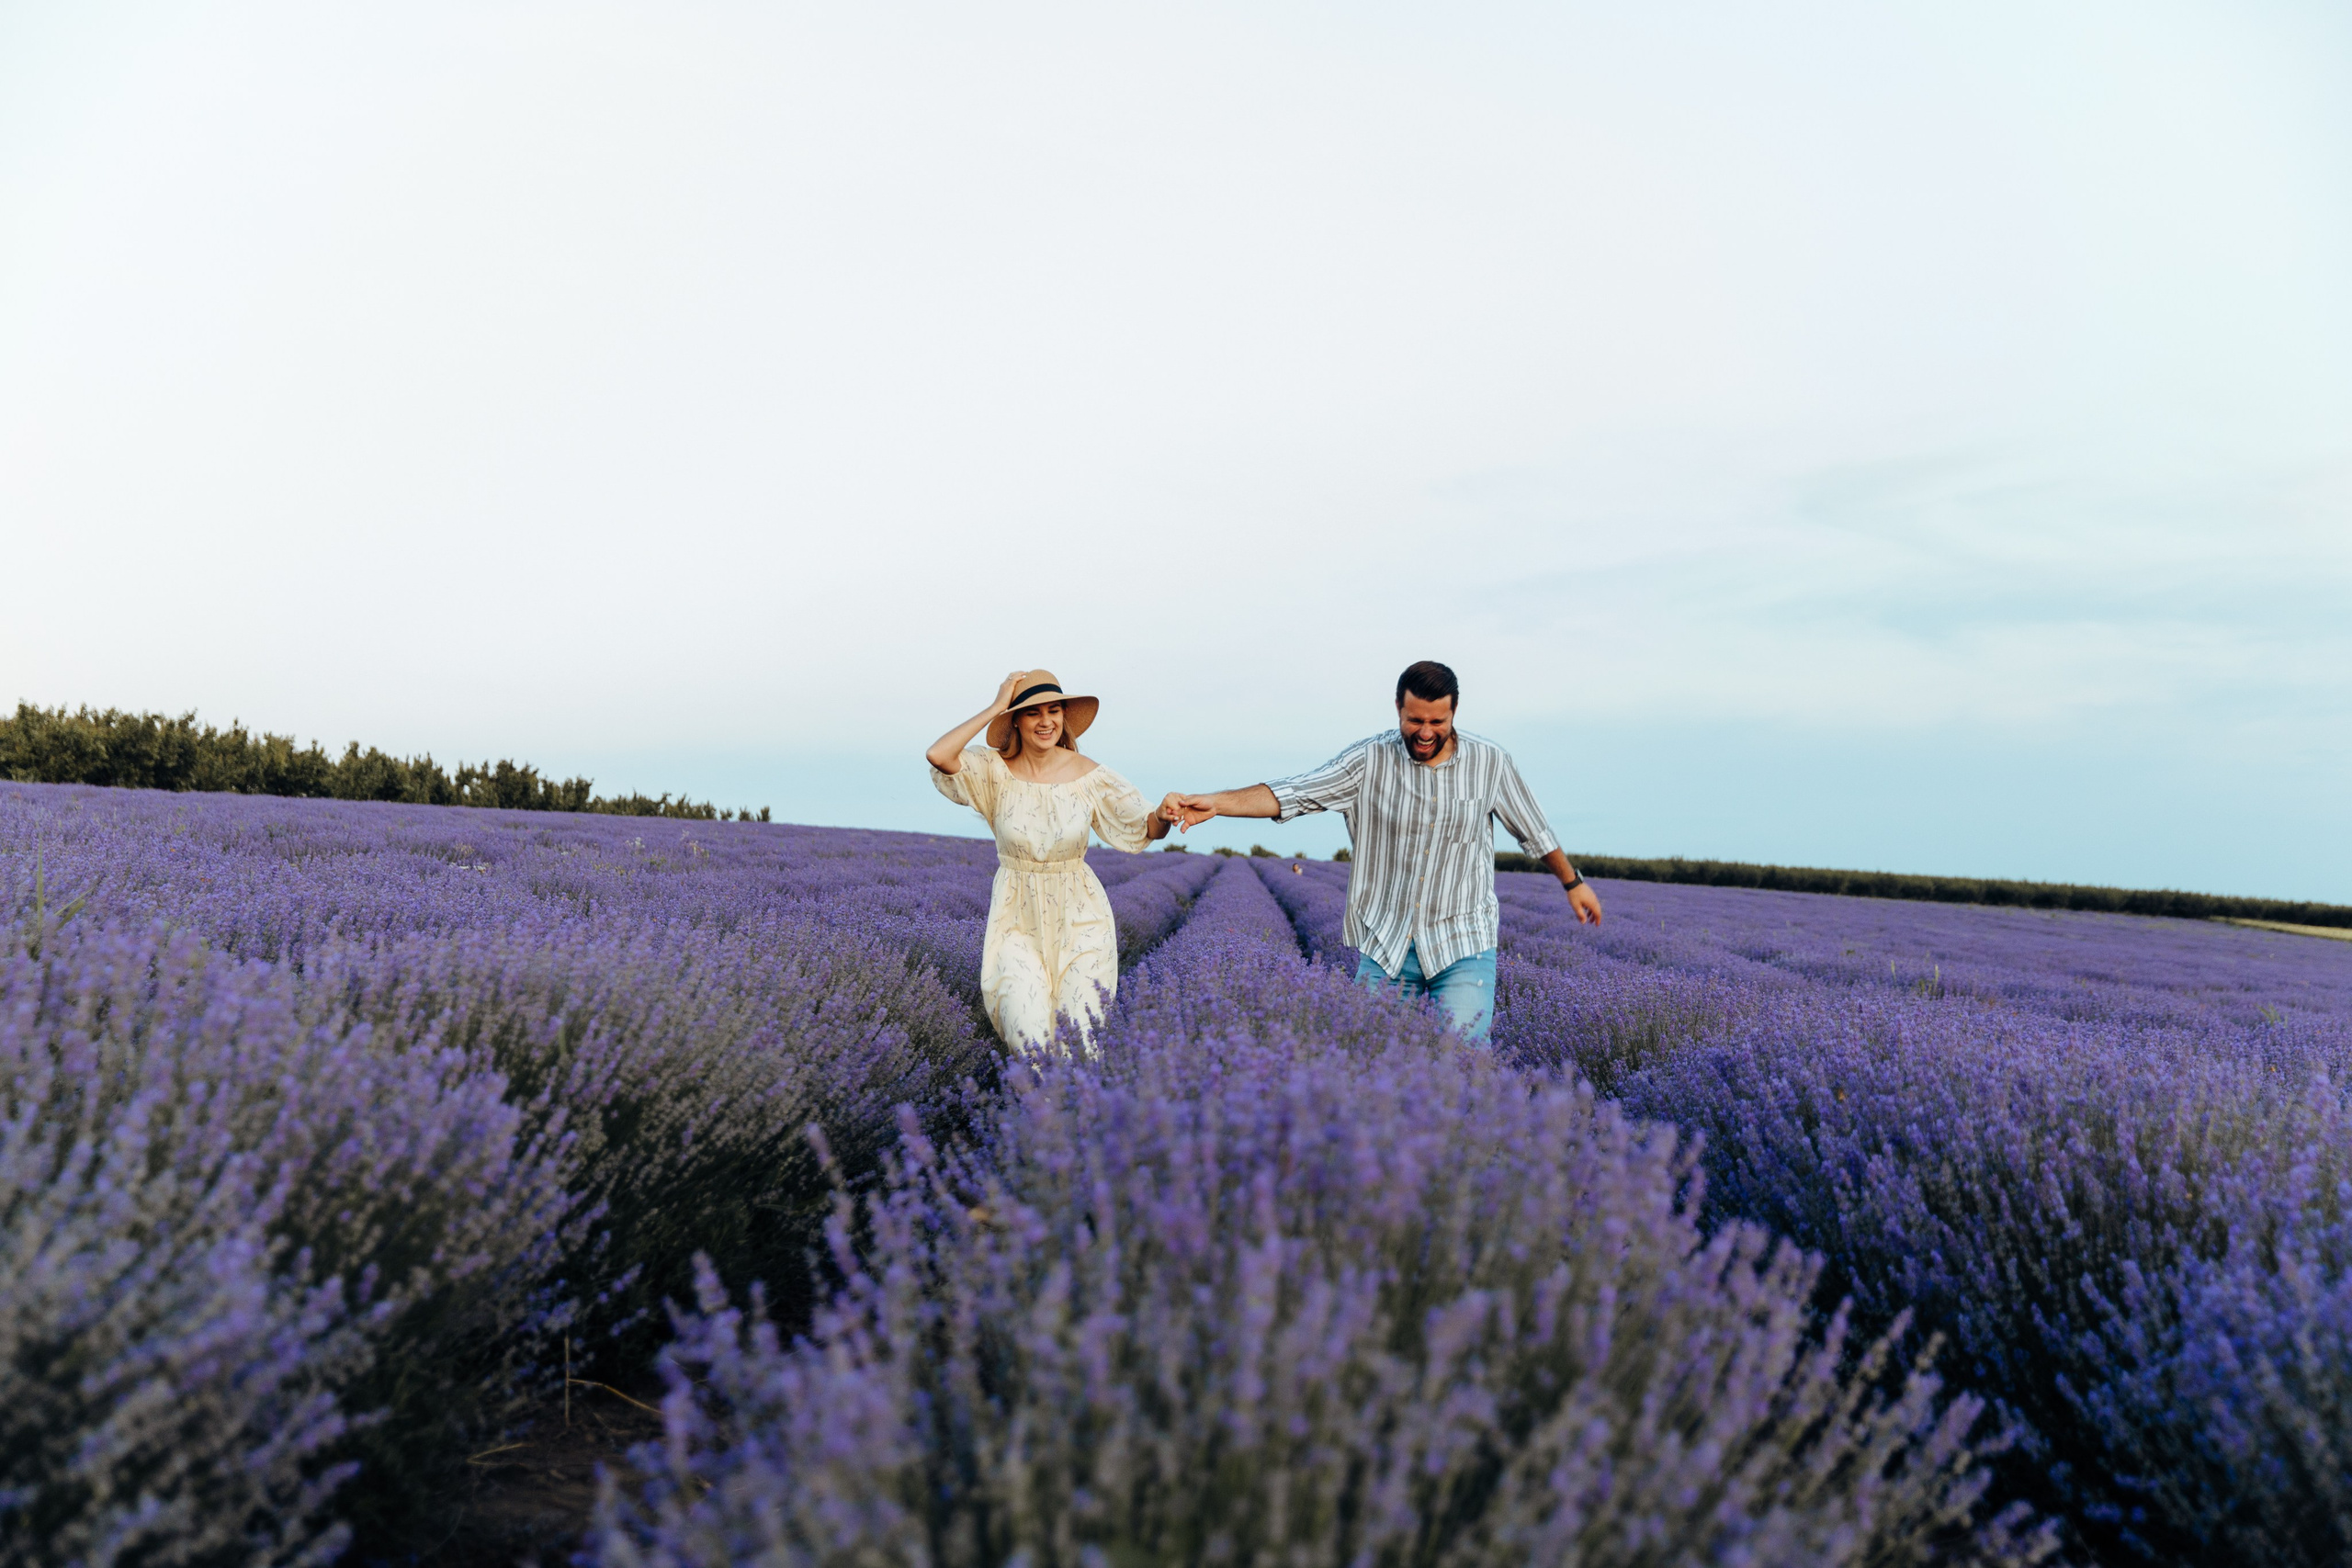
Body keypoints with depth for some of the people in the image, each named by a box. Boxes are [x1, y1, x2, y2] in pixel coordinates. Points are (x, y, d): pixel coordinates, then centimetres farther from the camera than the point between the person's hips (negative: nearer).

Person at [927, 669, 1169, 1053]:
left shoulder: (1089, 775, -7)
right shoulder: (995, 770, -9)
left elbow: (1148, 829, -3)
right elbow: (938, 755, -29)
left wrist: (1165, 814, -28)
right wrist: (996, 706, -22)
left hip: (1078, 915, 1)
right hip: (1017, 916, -1)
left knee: (1082, 1032, -7)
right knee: (1031, 1037, -14)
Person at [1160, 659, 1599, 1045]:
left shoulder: (1490, 763, -1)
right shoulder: (1370, 760, -6)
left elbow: (1535, 830, 15)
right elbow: (1292, 794, -15)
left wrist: (1573, 883, 28)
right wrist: (1213, 803, -29)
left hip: (1463, 948, -1)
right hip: (1387, 947, 1)